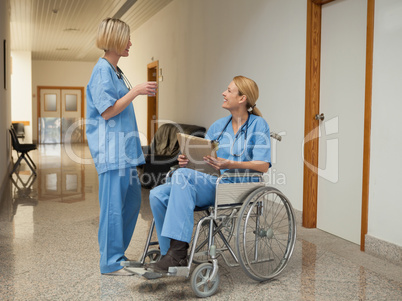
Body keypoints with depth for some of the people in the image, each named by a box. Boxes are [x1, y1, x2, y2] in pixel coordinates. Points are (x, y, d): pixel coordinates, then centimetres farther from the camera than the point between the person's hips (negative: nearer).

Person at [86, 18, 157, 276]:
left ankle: (118, 252, 26)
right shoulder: (102, 71, -12)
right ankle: (111, 262, 6)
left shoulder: (116, 71, 18)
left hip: (124, 148, 11)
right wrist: (135, 91, -15)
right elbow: (107, 111, -17)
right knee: (113, 204, -4)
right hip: (111, 149, -10)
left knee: (132, 199, 14)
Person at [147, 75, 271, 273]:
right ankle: (170, 255, -9)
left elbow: (263, 166, -10)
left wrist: (230, 164, -24)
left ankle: (177, 254, -32)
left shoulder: (258, 125, 1)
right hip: (211, 184, 7)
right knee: (157, 195, -15)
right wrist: (187, 161, -5)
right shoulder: (218, 126, 18)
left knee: (182, 175, -31)